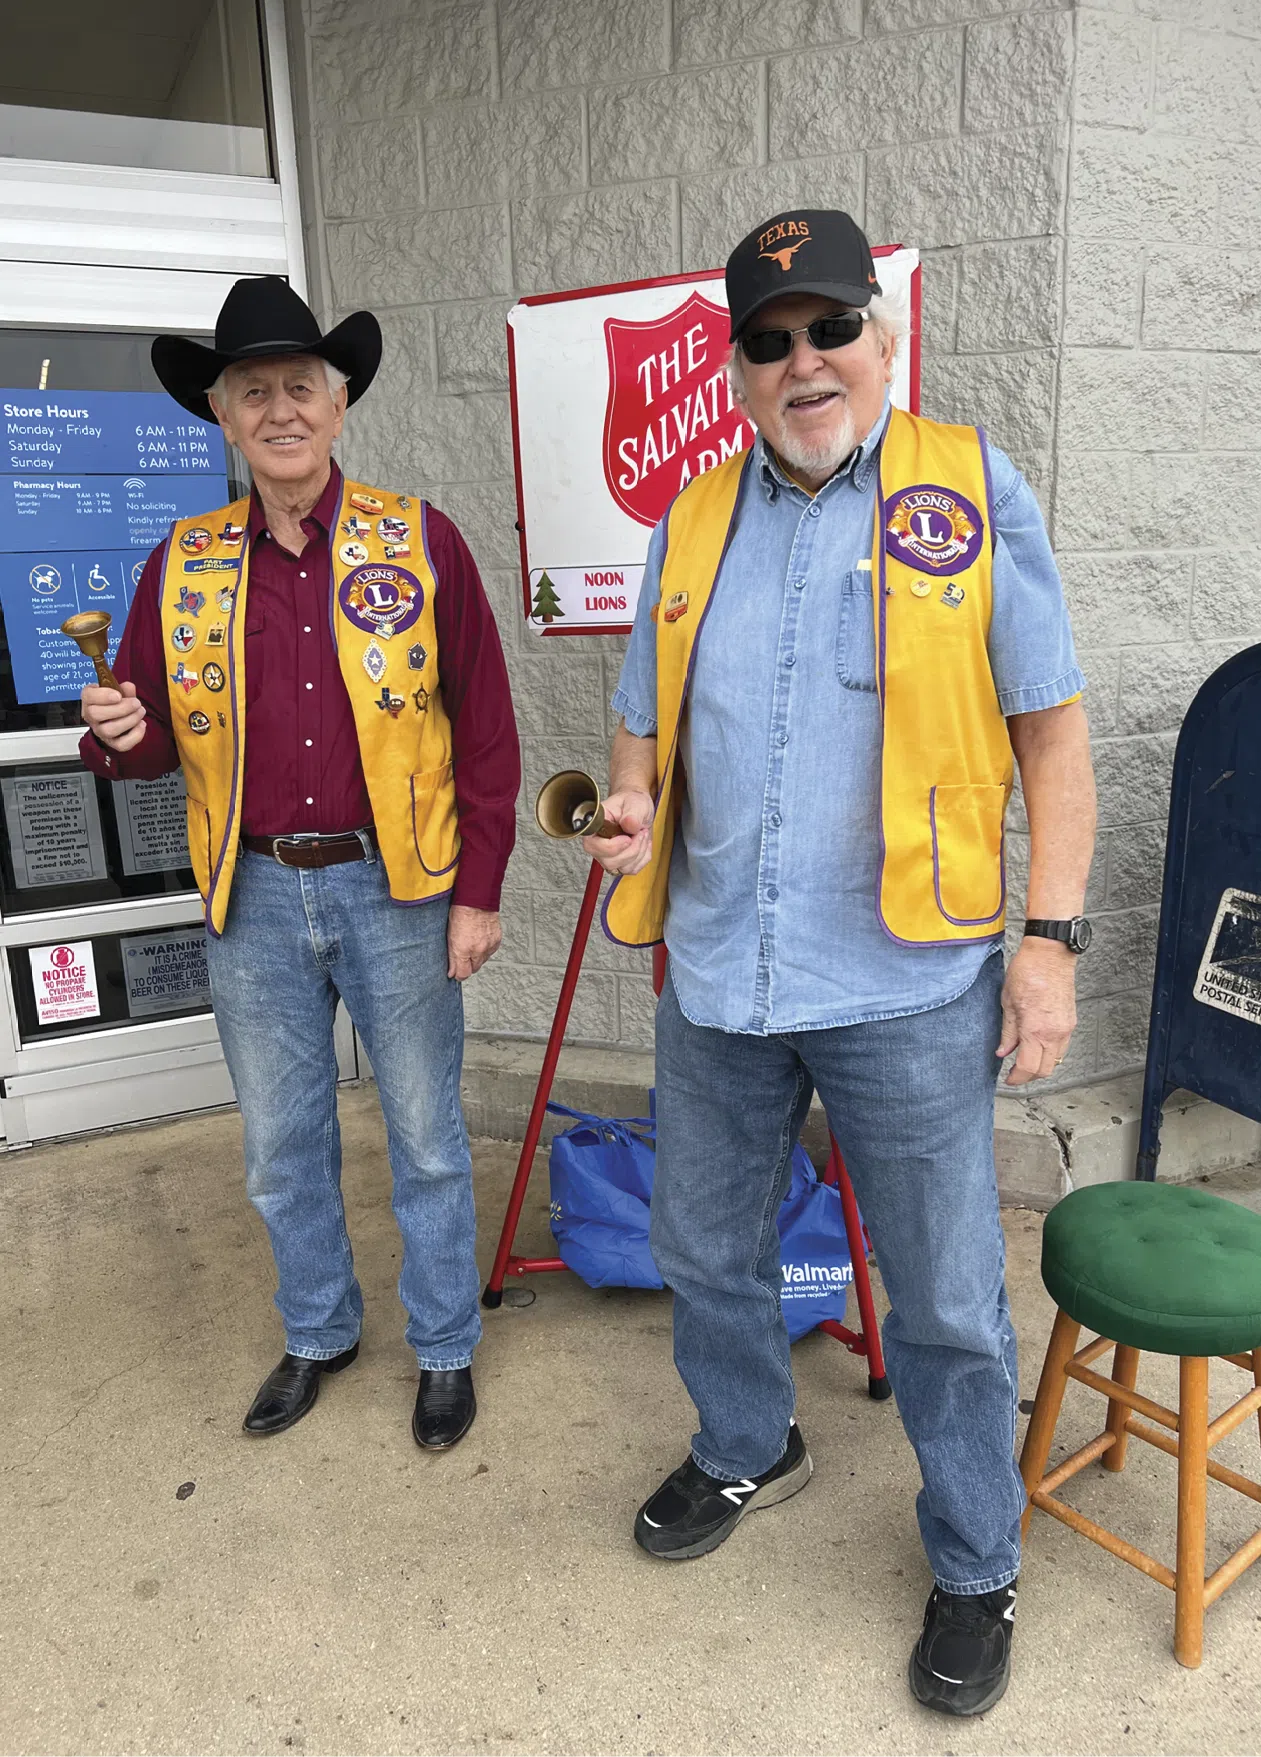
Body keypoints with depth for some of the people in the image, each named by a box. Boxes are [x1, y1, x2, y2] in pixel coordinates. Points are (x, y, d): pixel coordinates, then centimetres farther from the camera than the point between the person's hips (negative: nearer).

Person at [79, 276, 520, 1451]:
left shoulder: (419, 542, -3)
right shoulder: (183, 565, 4)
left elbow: (485, 731, -3)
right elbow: (150, 736, 10)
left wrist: (478, 893, -7)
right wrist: (118, 734, -15)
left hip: (393, 885, -3)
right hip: (253, 896, 3)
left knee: (427, 1141, 11)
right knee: (281, 1146, 16)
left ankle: (445, 1350, 32)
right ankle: (318, 1333, 40)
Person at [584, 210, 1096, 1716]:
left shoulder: (972, 489, -2)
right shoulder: (693, 521, 8)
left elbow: (1051, 729, -2)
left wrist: (1051, 935, -9)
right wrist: (633, 809, -9)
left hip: (904, 984, -4)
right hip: (717, 975, 5)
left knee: (946, 1302, 10)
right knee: (705, 1252, 21)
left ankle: (975, 1571, 36)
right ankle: (747, 1452, 50)